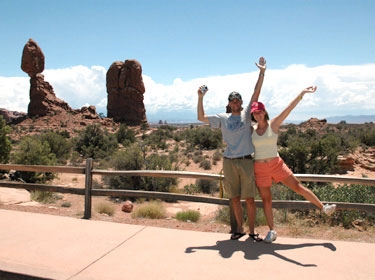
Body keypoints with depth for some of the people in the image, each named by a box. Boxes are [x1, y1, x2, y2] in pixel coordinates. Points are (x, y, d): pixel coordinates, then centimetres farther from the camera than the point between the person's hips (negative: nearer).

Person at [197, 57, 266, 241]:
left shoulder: (246, 113, 5)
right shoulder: (222, 118, 8)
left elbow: (256, 92, -2)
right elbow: (201, 117, 7)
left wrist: (262, 72, -8)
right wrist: (200, 98, 1)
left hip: (246, 161, -1)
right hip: (229, 162, 2)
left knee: (249, 198, 3)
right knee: (235, 198, 11)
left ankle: (252, 230, 16)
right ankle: (239, 228, 24)